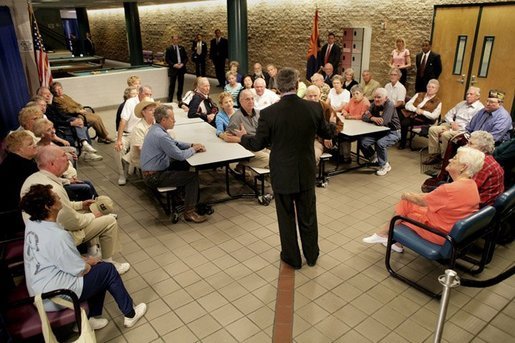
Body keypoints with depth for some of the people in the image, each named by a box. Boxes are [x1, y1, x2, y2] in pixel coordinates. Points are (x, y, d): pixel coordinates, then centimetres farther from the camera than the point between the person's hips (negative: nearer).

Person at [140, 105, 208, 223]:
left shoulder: (155, 128, 6)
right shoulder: (161, 136, -27)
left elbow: (174, 143, 18)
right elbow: (180, 155, -23)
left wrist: (191, 145, 5)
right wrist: (193, 149, -4)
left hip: (151, 170, 10)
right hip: (154, 177, -10)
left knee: (184, 165, 20)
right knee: (193, 176, -8)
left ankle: (189, 197, 33)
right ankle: (189, 212, -2)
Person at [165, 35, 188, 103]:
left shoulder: (182, 48, 8)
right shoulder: (169, 49, -2)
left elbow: (186, 58, 8)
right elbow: (167, 59, -6)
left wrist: (182, 64, -9)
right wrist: (174, 65, -18)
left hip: (181, 68, 4)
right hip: (173, 69, -4)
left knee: (181, 84, 11)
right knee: (172, 85, -2)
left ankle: (179, 99, 24)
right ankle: (170, 100, 5)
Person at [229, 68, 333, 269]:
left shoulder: (269, 113, -18)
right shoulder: (314, 108, -11)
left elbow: (257, 145, -9)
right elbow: (326, 134, 4)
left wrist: (243, 137, 12)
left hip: (282, 175, -2)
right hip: (306, 173, 2)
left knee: (287, 217, 16)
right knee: (308, 216, 20)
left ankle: (292, 257, 31)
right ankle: (312, 254, 37)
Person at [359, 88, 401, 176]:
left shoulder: (390, 105, -20)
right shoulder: (374, 104, 1)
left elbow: (382, 122, -29)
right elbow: (364, 117, -5)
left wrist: (371, 116, -12)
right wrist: (373, 118, -26)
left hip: (393, 132, -6)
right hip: (380, 131, 6)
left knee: (380, 143, -34)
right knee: (362, 141, -13)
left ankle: (384, 165, -8)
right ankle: (373, 157, 17)